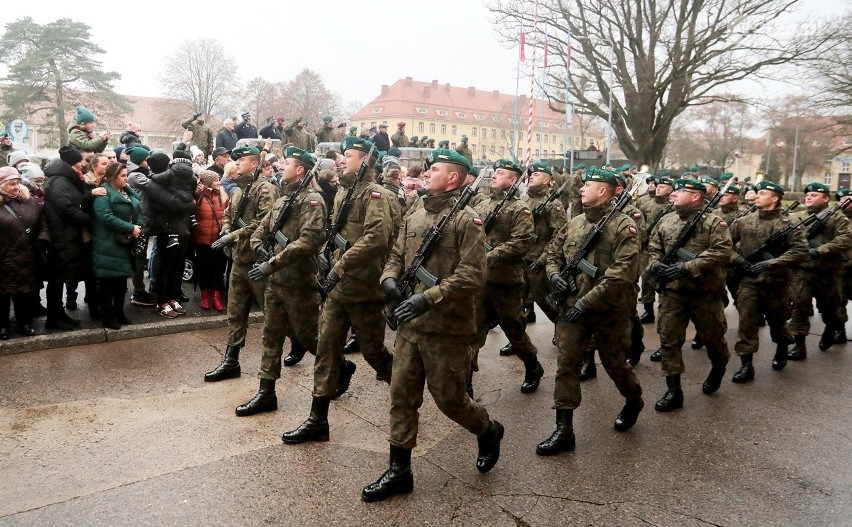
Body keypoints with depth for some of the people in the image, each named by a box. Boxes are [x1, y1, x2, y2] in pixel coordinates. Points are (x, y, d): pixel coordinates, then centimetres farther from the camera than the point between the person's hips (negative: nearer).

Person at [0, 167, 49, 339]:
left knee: (28, 292, 13)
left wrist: (42, 240, -7)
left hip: (27, 260, 4)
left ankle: (25, 322, 29)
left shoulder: (29, 202, 8)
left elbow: (42, 223, 9)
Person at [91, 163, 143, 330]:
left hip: (125, 244, 8)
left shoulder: (129, 192, 13)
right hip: (109, 245, -8)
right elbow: (106, 217, -25)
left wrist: (139, 226, -6)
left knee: (122, 281, 15)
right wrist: (131, 228, -23)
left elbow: (138, 211, 15)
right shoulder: (103, 193, -13)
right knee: (108, 282, 0)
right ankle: (107, 317, 9)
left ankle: (119, 313, 26)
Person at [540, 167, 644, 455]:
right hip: (572, 307, 5)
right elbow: (553, 252, 19)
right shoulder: (574, 223, 7)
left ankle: (633, 402, 46)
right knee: (565, 364, 0)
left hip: (610, 311, -5)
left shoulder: (623, 226, -13)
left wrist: (588, 301, -23)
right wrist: (554, 273, -3)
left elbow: (623, 274, -21)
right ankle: (564, 430, 7)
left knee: (614, 363, 14)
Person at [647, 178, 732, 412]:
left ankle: (718, 369, 46)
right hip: (672, 292, 3)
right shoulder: (665, 221, 7)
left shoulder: (714, 222, -7)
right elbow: (653, 249, 12)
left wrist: (687, 267, -25)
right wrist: (656, 264, -11)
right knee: (669, 340, 1)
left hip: (706, 293, -3)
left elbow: (721, 252, -19)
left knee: (713, 337, 14)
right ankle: (674, 391, 10)